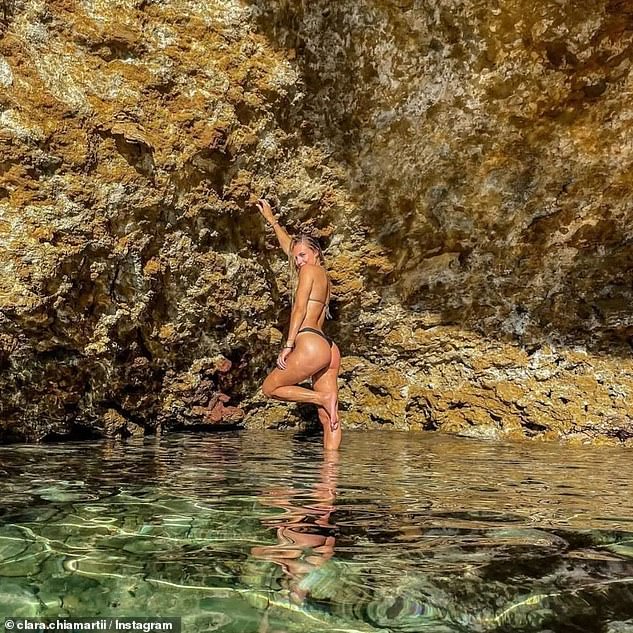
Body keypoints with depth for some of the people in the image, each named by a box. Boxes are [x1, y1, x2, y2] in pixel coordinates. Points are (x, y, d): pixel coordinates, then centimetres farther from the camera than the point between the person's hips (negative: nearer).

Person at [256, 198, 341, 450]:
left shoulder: (310, 270, 0)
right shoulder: (323, 274, 24)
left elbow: (300, 309, -8)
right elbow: (289, 246, 36)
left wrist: (288, 344, -11)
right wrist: (271, 219, 44)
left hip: (310, 345, -9)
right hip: (328, 348, 9)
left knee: (270, 387, 6)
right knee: (328, 419, 3)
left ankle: (324, 398, -7)